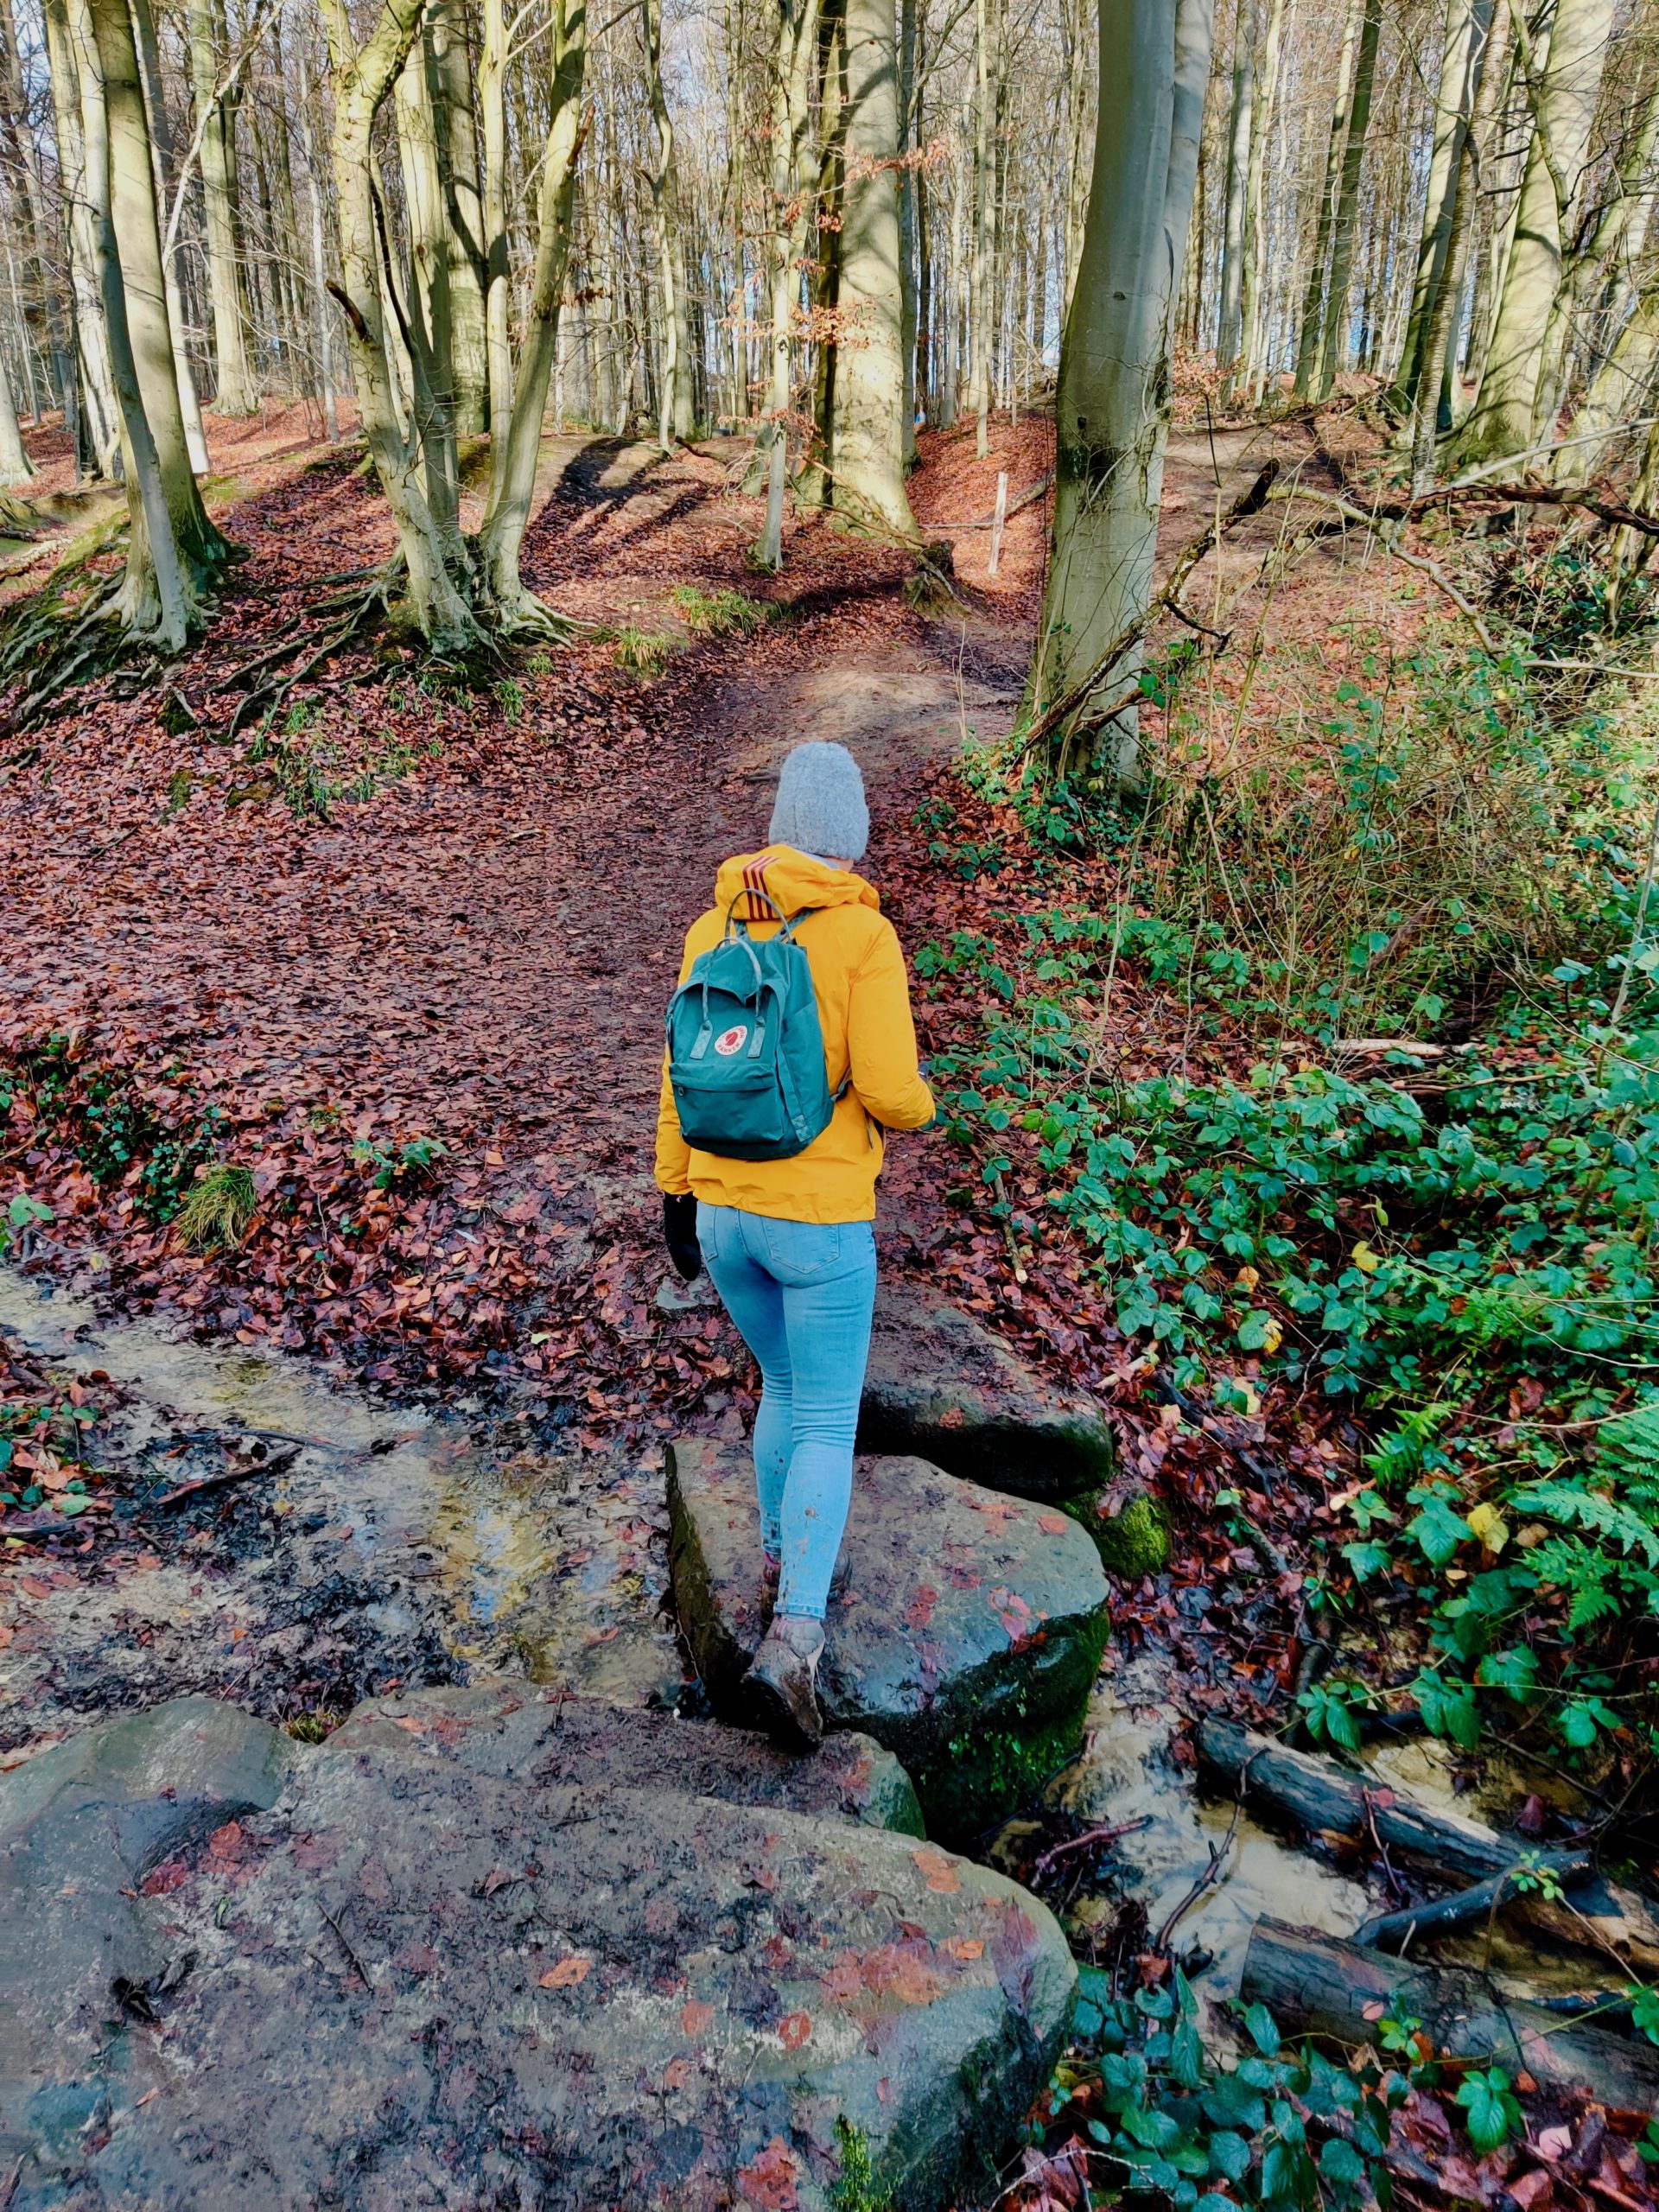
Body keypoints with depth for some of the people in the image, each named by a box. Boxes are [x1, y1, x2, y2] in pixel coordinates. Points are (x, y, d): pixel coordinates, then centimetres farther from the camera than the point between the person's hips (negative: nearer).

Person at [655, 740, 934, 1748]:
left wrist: (677, 1195, 14)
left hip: (725, 1211, 5)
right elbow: (889, 1094, -18)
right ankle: (793, 1640, -5)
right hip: (818, 1221, -5)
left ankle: (787, 1558, 41)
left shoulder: (713, 928, 2)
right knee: (827, 1428, 7)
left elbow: (683, 1074, 5)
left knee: (789, 1386, 27)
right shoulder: (865, 935, -14)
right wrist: (921, 1099, 8)